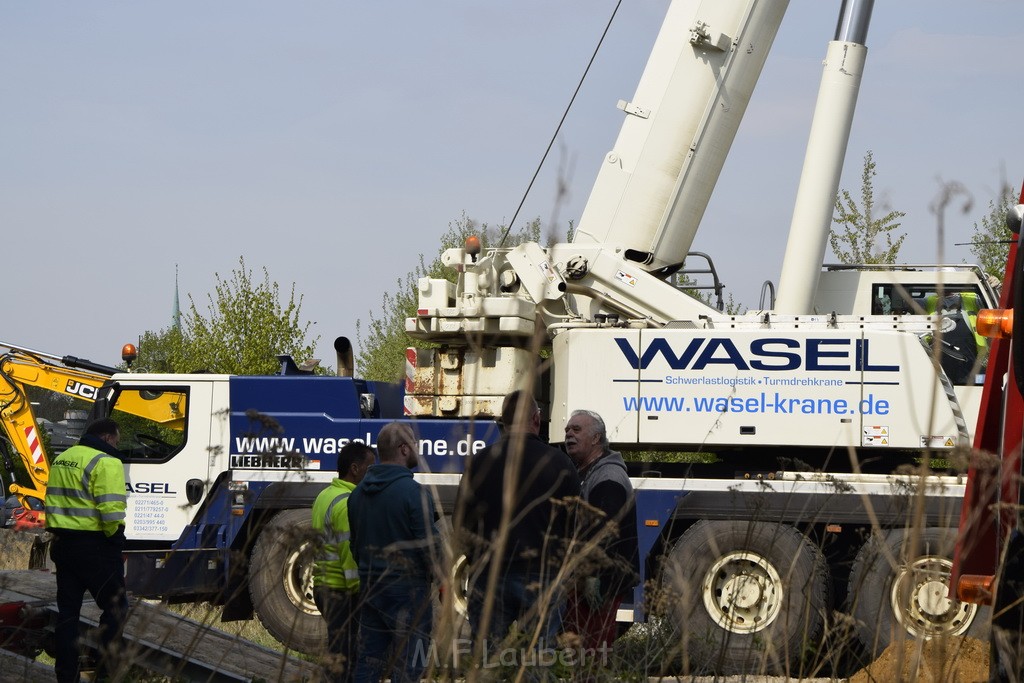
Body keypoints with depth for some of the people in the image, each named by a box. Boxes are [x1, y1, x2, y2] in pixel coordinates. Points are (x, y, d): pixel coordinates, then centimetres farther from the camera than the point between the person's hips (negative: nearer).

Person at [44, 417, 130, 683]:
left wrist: (60, 533, 17)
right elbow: (111, 509, -22)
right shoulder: (106, 463, -13)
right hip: (94, 546, -8)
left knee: (68, 611, 12)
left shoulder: (61, 460, 15)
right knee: (115, 606, 3)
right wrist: (113, 535, -6)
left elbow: (53, 502, 19)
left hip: (63, 543, 8)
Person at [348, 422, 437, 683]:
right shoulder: (412, 492, -15)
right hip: (408, 588, -7)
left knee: (368, 662, 10)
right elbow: (428, 545, -15)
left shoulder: (359, 493, 10)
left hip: (370, 588, 7)